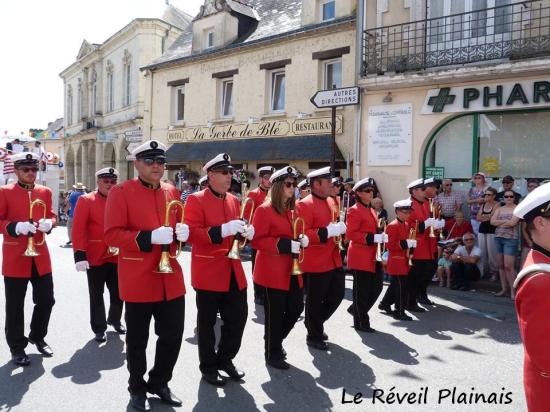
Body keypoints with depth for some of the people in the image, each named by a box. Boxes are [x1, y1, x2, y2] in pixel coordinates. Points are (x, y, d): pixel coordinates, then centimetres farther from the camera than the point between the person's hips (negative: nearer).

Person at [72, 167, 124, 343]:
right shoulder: (85, 201, -7)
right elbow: (78, 230, -12)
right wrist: (80, 255, -19)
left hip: (117, 257, 4)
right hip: (95, 258, -4)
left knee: (118, 293, 14)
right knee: (96, 296, 8)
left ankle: (114, 320, 37)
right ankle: (99, 329, 23)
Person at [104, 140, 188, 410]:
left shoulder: (171, 192, 10)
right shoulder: (120, 192, -7)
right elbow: (112, 235, -13)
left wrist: (181, 231, -5)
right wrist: (149, 237, -25)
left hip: (170, 278, 5)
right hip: (137, 280, -5)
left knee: (173, 335, 11)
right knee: (137, 340, 10)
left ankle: (159, 382, 34)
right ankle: (137, 388, 32)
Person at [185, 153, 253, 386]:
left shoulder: (234, 200, 11)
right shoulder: (196, 200, -10)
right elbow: (192, 234, -19)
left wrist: (246, 233, -5)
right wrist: (223, 230, -28)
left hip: (233, 272, 6)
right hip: (208, 272, -6)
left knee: (239, 317, 11)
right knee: (207, 322, 8)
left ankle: (225, 359, 32)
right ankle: (208, 367, 26)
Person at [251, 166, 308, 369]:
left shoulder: (292, 209, 12)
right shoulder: (264, 210, -12)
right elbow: (257, 240, -17)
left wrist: (302, 240, -1)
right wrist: (285, 245, -24)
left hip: (292, 270, 8)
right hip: (273, 271, -8)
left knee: (296, 307, 11)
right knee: (275, 312, 1)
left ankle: (275, 340, 34)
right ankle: (272, 354, 19)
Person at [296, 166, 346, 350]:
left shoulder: (331, 201, 11)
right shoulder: (304, 205, -16)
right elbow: (302, 234, -22)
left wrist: (340, 228, 3)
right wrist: (327, 232, -28)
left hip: (334, 260, 9)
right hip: (315, 263, -9)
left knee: (337, 294, 17)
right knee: (315, 301, 5)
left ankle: (316, 322, 37)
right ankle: (314, 336, 22)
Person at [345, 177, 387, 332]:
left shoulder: (371, 210, 17)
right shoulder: (354, 210, -12)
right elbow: (350, 234, -19)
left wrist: (381, 236, 5)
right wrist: (372, 238, -24)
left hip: (373, 257, 9)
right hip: (360, 258, -9)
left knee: (377, 287, 11)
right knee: (362, 290, -1)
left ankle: (356, 309, 30)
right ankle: (361, 322, 12)